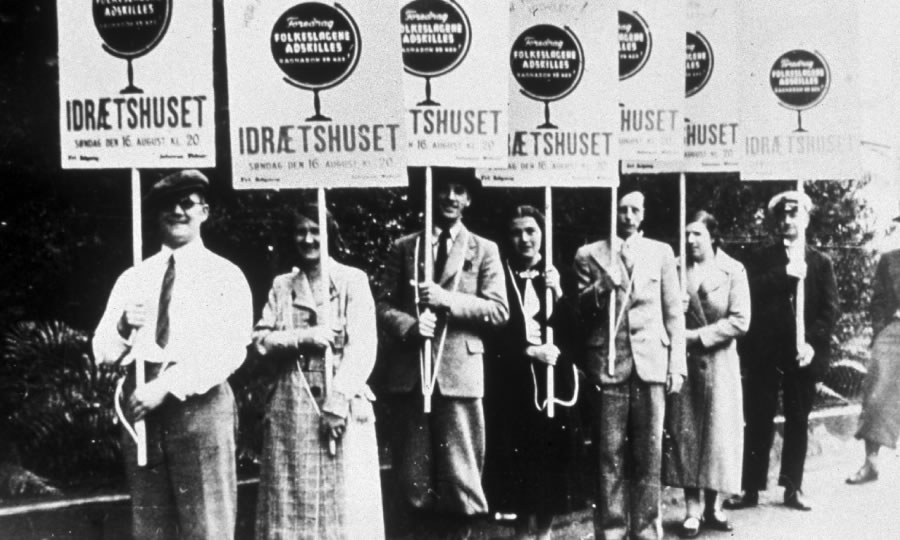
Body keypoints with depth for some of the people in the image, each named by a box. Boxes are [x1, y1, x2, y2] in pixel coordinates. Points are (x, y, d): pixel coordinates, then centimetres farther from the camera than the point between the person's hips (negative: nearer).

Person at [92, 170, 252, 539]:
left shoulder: (225, 275, 5)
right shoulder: (132, 279, 17)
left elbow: (230, 351, -8)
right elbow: (102, 352, 14)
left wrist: (166, 387, -17)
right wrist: (123, 327, -9)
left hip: (199, 403, -4)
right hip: (140, 404, 4)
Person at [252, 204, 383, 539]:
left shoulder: (353, 280, 3)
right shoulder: (281, 286, 13)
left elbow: (362, 346, -6)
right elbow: (260, 340, 3)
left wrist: (337, 400, -15)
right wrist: (303, 338, -13)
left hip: (342, 405, -3)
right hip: (291, 407, 3)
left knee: (345, 501, -2)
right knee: (292, 501, 4)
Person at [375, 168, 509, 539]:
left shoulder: (484, 250, 10)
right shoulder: (404, 248, 14)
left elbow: (498, 310, 0)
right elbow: (383, 304, 9)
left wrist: (447, 299, -12)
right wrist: (409, 325, -12)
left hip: (459, 373, -1)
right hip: (409, 373, 2)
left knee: (460, 476, -1)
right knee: (414, 477, 7)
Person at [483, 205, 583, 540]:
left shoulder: (557, 275, 7)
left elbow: (574, 330, 1)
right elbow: (493, 334, -5)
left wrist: (557, 293, -12)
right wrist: (529, 351, -15)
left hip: (555, 378, 2)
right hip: (512, 381, -2)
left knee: (552, 456, 2)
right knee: (517, 456, 0)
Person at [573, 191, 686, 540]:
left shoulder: (661, 252, 12)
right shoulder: (589, 255, 9)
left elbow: (674, 312, 10)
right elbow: (579, 311, 7)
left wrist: (677, 364, 3)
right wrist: (601, 288, -12)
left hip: (651, 362, 1)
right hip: (607, 362, -1)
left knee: (649, 453, 1)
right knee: (610, 453, -1)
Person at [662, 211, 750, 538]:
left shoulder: (733, 270, -3)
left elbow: (740, 321, -8)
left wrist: (699, 335, -13)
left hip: (719, 362, -1)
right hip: (683, 360, 1)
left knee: (719, 432, 4)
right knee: (685, 433, 1)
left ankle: (714, 506, 17)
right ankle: (692, 511, 8)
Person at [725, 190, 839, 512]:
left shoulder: (820, 262, 10)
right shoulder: (761, 259, 8)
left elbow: (830, 309, 3)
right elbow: (751, 293, -9)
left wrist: (812, 342, -10)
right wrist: (785, 274, -16)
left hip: (803, 352, 1)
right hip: (765, 352, -1)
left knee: (798, 421, 7)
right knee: (759, 421, 1)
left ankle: (793, 488, 16)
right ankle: (751, 488, 6)